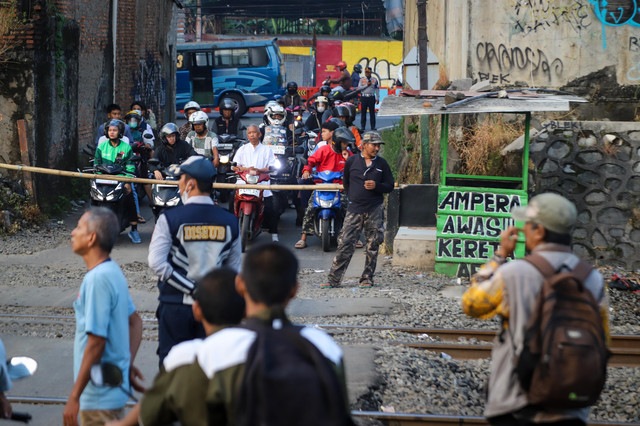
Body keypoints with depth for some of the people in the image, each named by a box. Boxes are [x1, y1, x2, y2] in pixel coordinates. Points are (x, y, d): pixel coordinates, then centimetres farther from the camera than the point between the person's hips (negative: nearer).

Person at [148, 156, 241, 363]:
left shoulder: (170, 219, -8)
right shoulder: (230, 222, 1)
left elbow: (156, 262, -15)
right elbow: (234, 269, 6)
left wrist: (192, 289, -12)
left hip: (175, 306, -3)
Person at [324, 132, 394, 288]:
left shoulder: (382, 164, 6)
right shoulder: (352, 161, 5)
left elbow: (390, 186, 7)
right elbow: (346, 182, 19)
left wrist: (376, 186, -11)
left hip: (375, 210, 1)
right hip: (355, 210, -1)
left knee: (372, 246, 4)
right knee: (345, 243, -6)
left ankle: (367, 279, 14)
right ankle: (334, 279, -4)